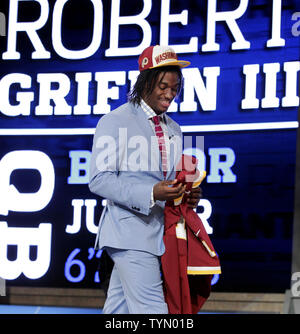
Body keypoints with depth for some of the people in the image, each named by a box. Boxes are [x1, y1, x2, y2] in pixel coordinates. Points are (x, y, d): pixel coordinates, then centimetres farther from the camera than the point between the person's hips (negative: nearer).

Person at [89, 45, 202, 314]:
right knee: (151, 310, -13)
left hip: (159, 231, 7)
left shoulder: (173, 129, 19)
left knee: (119, 308, 10)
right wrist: (151, 194, -23)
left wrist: (188, 196, 1)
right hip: (129, 232, -7)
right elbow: (99, 180, -11)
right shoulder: (114, 122, -4)